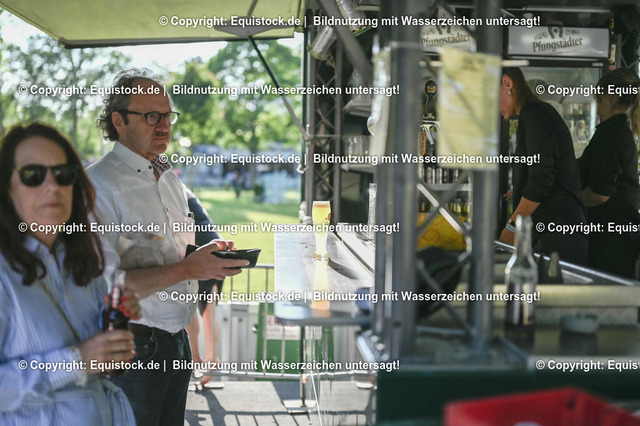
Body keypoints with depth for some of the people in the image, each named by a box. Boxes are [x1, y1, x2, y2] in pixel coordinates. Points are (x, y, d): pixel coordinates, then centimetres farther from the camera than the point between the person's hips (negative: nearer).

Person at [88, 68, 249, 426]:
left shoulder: (170, 179, 13)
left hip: (176, 340, 8)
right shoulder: (100, 184, -15)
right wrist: (187, 268, -24)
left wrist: (211, 257, 0)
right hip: (130, 351, -8)